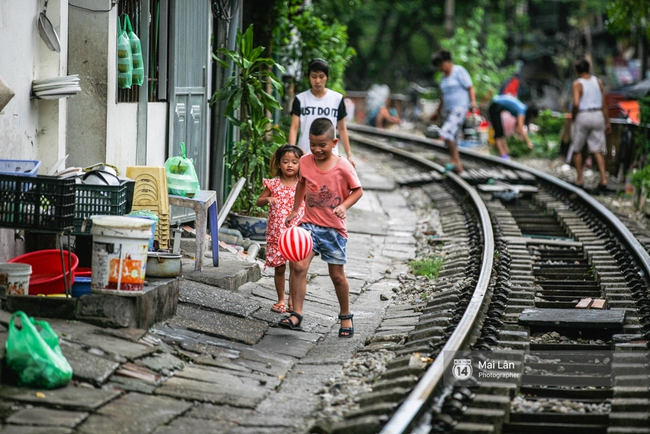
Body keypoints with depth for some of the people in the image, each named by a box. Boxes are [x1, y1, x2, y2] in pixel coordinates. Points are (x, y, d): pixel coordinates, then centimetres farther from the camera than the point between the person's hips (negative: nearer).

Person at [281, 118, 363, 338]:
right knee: (299, 266, -14)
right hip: (310, 223, 2)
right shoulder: (305, 162, -3)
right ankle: (296, 314, -6)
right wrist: (295, 210, 15)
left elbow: (358, 190, -3)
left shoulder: (343, 167, -14)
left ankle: (345, 316, 28)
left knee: (337, 275, 8)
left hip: (334, 228, -2)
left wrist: (344, 205, -20)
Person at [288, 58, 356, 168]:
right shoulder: (300, 99, 3)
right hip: (304, 155, 0)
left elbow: (342, 129, 11)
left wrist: (349, 155, 7)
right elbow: (294, 127, -1)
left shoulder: (337, 99, 5)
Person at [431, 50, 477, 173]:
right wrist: (438, 111, 27)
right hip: (449, 110, 9)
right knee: (450, 140, 4)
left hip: (460, 108, -9)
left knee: (446, 133, -25)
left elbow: (470, 88, -11)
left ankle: (455, 160, -20)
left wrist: (473, 102, -24)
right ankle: (458, 166, 8)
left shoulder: (459, 71, -7)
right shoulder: (444, 75, 17)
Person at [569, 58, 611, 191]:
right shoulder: (598, 81, 5)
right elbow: (604, 103, 6)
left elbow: (576, 104, -22)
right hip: (598, 115, 4)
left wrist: (572, 117, -4)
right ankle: (603, 179, -11)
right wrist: (607, 122, 12)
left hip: (582, 116, -4)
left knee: (577, 149, 14)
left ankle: (579, 179, 15)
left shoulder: (577, 84, -9)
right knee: (597, 150, 3)